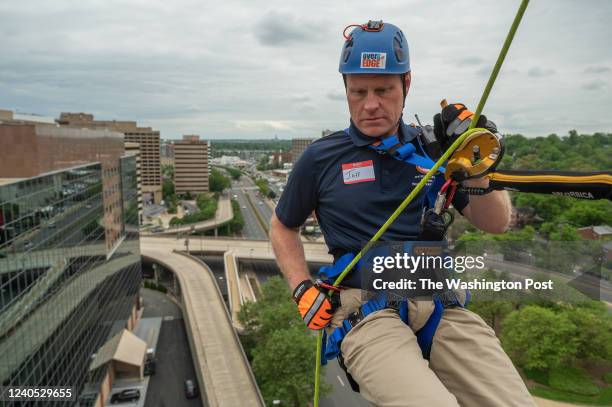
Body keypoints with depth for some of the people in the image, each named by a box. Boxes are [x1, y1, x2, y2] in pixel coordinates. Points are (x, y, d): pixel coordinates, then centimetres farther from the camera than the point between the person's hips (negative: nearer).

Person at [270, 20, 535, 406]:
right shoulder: (321, 158, 5)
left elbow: (496, 224, 9)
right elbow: (283, 228, 19)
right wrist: (303, 290, 4)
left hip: (441, 302, 3)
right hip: (364, 306, -2)